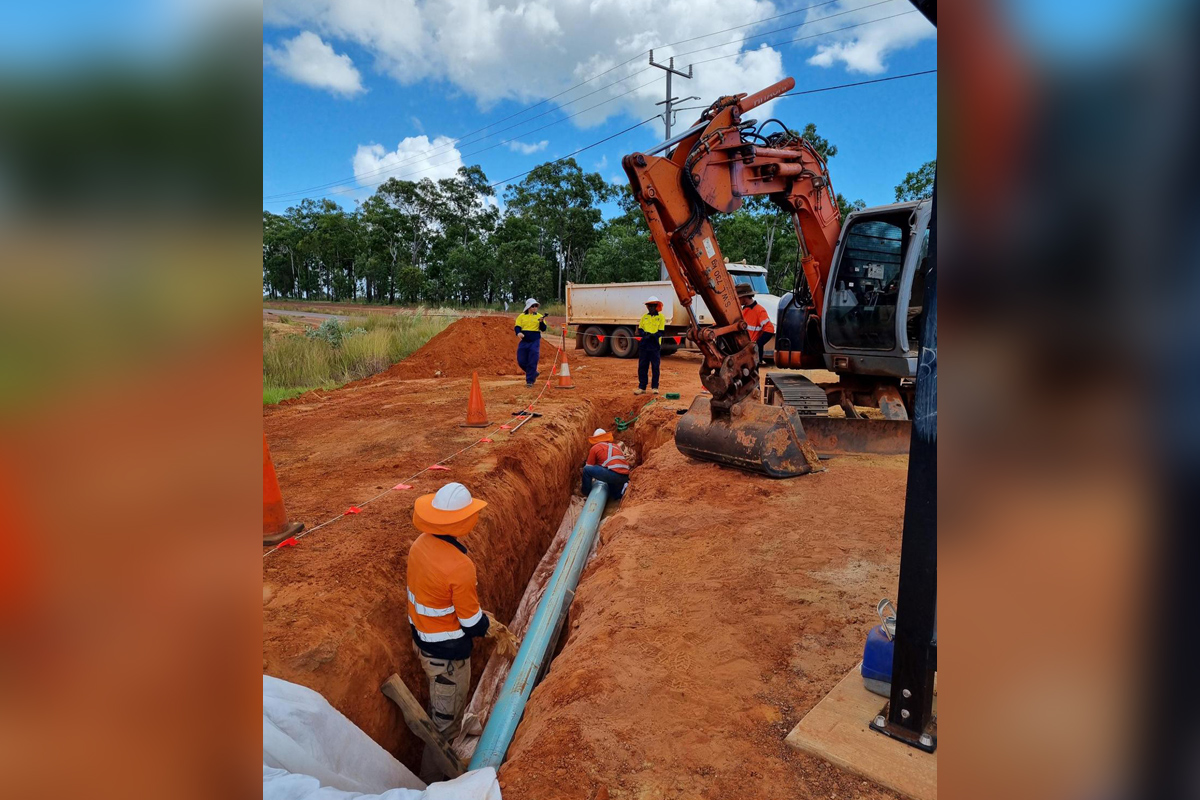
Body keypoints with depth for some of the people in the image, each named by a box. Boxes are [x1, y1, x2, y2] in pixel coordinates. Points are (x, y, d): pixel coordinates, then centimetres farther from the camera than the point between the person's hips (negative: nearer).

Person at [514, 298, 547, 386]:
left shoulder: (539, 316, 3)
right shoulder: (521, 316, 6)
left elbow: (543, 329, -2)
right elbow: (517, 327, -1)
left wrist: (541, 322, -22)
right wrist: (518, 333, -22)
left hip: (534, 342, -2)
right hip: (523, 342, 2)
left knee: (532, 362, -6)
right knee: (521, 361, 4)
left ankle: (530, 380, 4)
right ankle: (534, 374, 27)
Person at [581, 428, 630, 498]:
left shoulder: (594, 448, 11)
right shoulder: (616, 446, 26)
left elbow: (589, 466, 18)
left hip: (613, 474, -6)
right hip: (625, 477, 7)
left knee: (586, 469, 7)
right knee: (616, 494, 31)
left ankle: (586, 494, 16)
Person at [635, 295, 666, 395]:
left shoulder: (661, 317, 1)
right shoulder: (644, 317, 13)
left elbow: (660, 332, -6)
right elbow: (640, 330, 9)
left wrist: (651, 336, -21)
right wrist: (645, 334, -13)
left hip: (655, 346, -4)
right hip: (644, 345, 4)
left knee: (655, 367, 3)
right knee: (642, 366, 4)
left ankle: (655, 387, 12)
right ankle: (642, 387, 10)